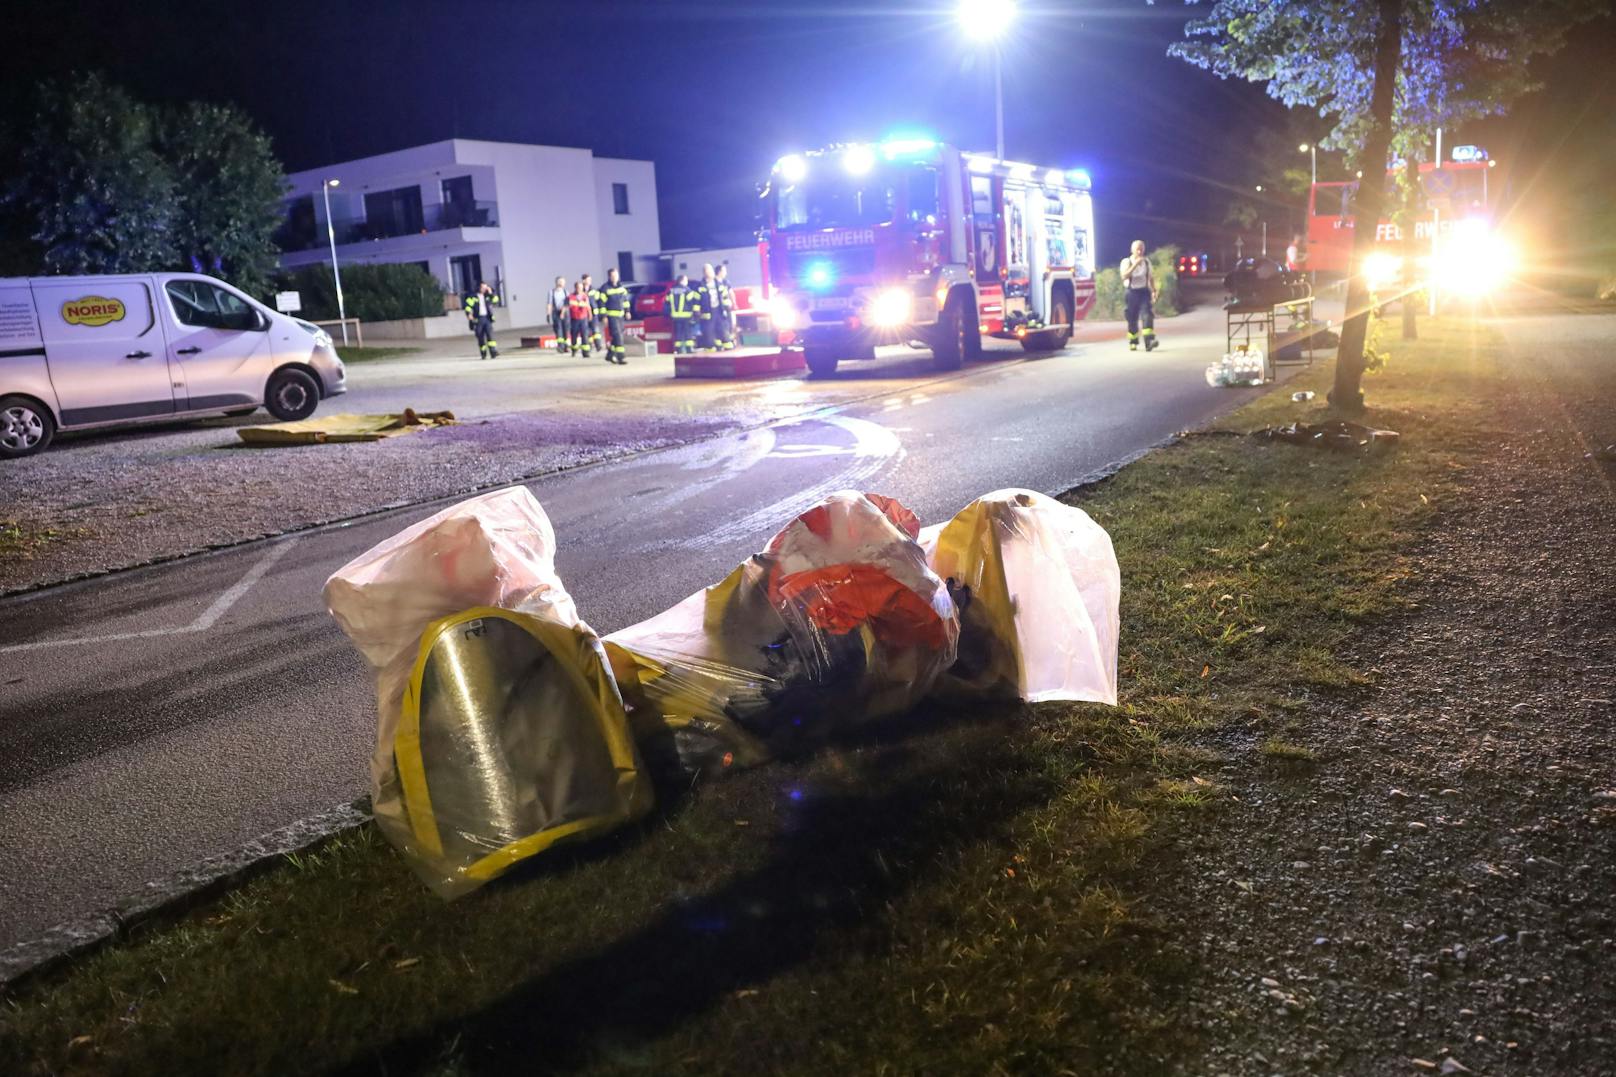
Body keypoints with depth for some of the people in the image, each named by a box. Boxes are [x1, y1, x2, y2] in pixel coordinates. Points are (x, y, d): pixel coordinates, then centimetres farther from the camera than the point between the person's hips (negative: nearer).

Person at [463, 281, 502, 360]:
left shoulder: (487, 296, 13)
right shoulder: (473, 296, 2)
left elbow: (496, 301, 11)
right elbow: (468, 306, -4)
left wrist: (491, 293, 1)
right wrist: (469, 314, -20)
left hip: (487, 318, 1)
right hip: (477, 319, -1)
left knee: (490, 334, -15)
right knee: (480, 337, 4)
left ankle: (494, 353, -22)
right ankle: (484, 355, 17)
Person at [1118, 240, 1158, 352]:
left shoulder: (1146, 261, 8)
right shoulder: (1126, 262, -3)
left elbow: (1151, 277, 16)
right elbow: (1124, 276, -20)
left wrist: (1154, 291, 8)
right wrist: (1135, 264, -25)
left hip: (1144, 291, 2)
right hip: (1131, 292, -2)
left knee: (1147, 314, -15)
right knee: (1132, 319, 3)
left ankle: (1149, 342, -25)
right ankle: (1133, 343, 18)